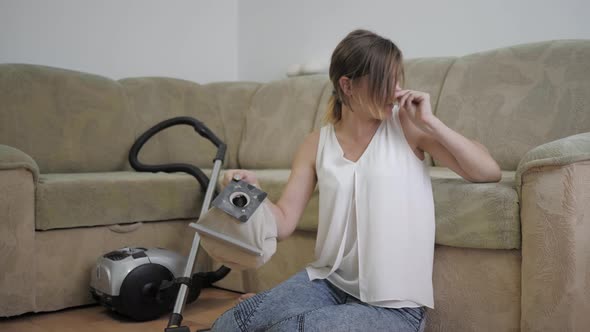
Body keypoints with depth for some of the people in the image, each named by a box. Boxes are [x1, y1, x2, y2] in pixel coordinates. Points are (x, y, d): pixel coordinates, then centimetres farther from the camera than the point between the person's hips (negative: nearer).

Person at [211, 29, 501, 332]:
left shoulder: (406, 125, -3)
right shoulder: (317, 145, 2)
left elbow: (489, 172, -7)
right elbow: (284, 223, 0)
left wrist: (429, 122, -13)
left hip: (393, 303, -2)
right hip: (330, 281, 3)